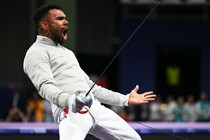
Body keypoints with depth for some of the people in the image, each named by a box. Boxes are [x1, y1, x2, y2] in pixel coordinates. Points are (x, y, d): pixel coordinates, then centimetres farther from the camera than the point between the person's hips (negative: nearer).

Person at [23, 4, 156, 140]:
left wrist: (125, 99, 29)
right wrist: (70, 101, -38)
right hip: (70, 111, -9)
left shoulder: (66, 52, 30)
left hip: (95, 107, 9)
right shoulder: (36, 52, 0)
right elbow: (46, 87, -17)